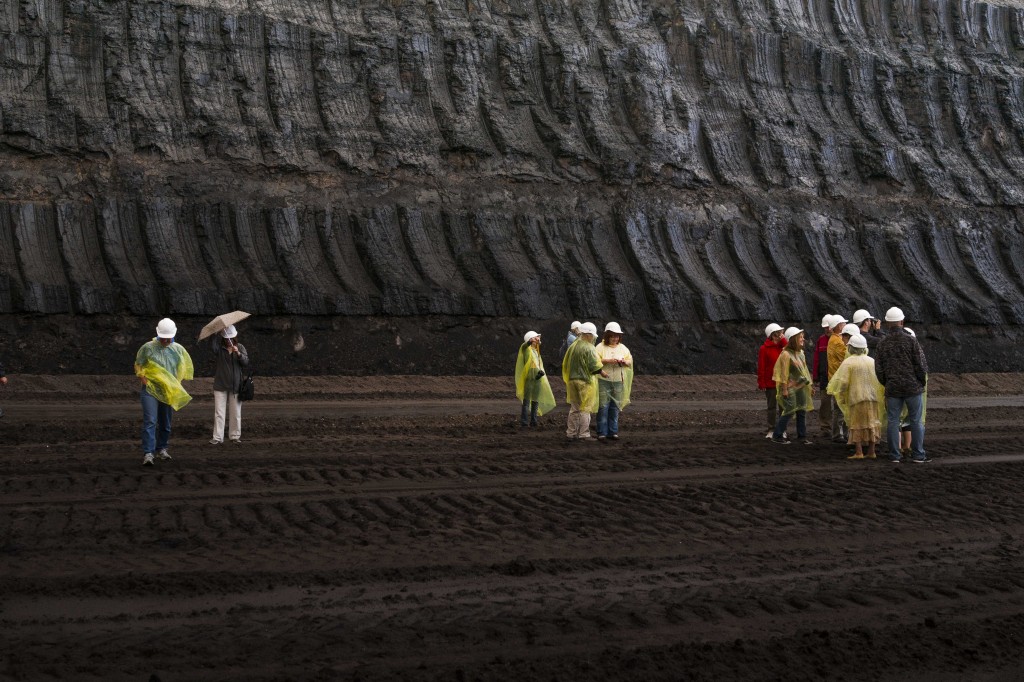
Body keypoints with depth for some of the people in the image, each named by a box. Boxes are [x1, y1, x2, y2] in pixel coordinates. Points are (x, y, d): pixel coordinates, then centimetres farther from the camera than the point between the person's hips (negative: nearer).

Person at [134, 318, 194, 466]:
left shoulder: (178, 349, 6)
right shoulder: (148, 347, -4)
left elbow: (184, 369, 18)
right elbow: (138, 365, 4)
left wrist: (177, 384, 8)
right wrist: (144, 380, -10)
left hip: (169, 392, 4)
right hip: (150, 390, -4)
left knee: (165, 423, 12)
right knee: (150, 421, -14)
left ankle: (162, 448, 29)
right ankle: (148, 453, -18)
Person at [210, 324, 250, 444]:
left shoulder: (240, 347, 5)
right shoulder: (219, 348, -1)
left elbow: (246, 362, -6)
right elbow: (213, 347, -25)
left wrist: (238, 353, -23)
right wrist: (217, 333, -29)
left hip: (235, 385, 1)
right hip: (220, 385, -1)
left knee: (235, 413, 5)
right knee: (219, 412, -4)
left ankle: (235, 436, 16)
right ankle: (217, 437, -3)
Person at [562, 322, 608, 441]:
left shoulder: (573, 346, 7)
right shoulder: (589, 348, -16)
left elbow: (566, 364, 14)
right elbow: (594, 366, -17)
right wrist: (603, 373, 1)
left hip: (572, 381, 7)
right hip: (586, 382, -7)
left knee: (574, 409, 14)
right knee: (585, 409, 0)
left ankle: (571, 433, 16)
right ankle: (583, 435, 0)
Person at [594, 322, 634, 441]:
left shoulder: (622, 348, 12)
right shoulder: (600, 347, -2)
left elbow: (630, 361, 11)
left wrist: (624, 362, -10)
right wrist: (608, 361, -23)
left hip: (618, 382, 5)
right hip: (604, 381, -4)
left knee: (615, 408, 7)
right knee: (603, 407, -7)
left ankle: (613, 432, 15)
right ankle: (602, 433, -4)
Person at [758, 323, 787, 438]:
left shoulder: (783, 346, 8)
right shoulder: (764, 348, -6)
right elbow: (761, 367, -7)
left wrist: (783, 341, -11)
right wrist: (761, 384, -11)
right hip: (770, 383, -3)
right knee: (772, 407, 5)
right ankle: (771, 430, 12)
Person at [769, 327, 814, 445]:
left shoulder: (800, 353, 11)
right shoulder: (786, 354, -14)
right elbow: (784, 373, -16)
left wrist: (810, 384, 17)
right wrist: (784, 389, -18)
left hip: (801, 387, 8)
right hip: (791, 387, -8)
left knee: (802, 411, 9)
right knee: (789, 411, -8)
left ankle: (802, 436, 16)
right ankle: (776, 436, 1)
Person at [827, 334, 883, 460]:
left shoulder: (848, 362, -9)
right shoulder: (872, 361, 8)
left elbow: (842, 381, -13)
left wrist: (841, 397, -1)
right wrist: (879, 394, 22)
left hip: (856, 397, -5)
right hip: (873, 397, 5)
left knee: (857, 425, 2)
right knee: (872, 423, 11)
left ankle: (858, 452, -2)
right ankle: (871, 451, 13)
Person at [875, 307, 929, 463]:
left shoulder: (882, 343, 2)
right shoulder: (910, 340, -8)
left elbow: (878, 369, 6)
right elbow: (921, 364, -8)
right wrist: (922, 382, 7)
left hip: (892, 389, 3)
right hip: (913, 386, -3)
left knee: (892, 421, 7)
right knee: (916, 421, 5)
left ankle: (894, 455, 7)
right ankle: (918, 454, 7)